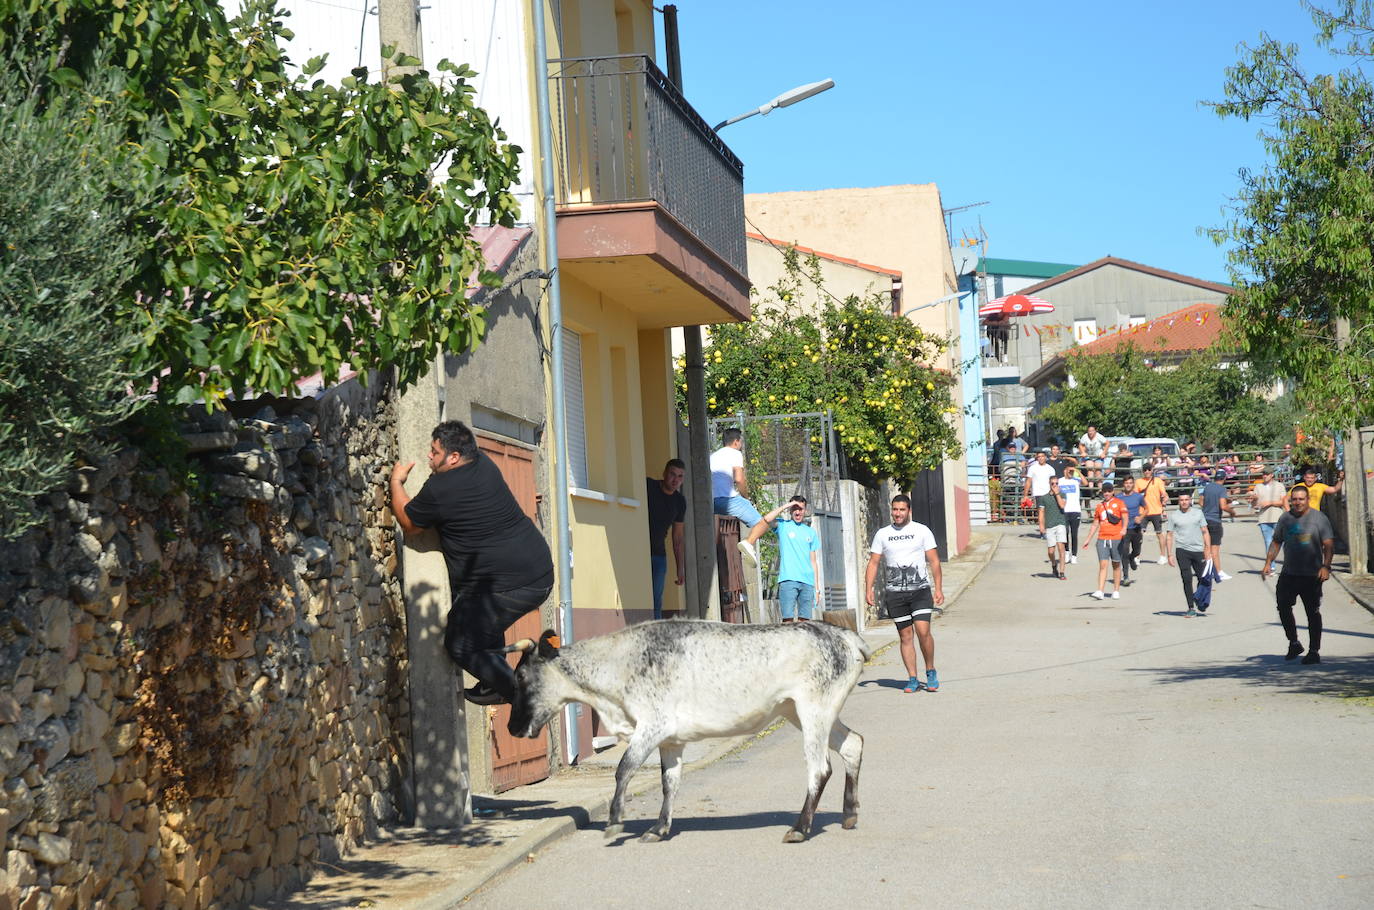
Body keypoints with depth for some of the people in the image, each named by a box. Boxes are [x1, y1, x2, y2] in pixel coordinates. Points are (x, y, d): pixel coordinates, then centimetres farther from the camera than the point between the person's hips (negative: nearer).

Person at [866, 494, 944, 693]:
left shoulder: (922, 531, 4)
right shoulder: (882, 534, 9)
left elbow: (934, 561, 4)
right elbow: (873, 563, 10)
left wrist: (939, 588, -4)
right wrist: (869, 591, 0)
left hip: (920, 589, -2)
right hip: (894, 593, 2)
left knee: (923, 631, -14)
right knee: (905, 636, 3)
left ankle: (931, 672, 5)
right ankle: (912, 679, 7)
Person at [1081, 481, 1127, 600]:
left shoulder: (1119, 503, 2)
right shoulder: (1099, 506, 14)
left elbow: (1124, 517, -11)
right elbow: (1095, 524, 21)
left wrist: (1124, 528, -31)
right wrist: (1088, 539, 20)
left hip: (1116, 538, -3)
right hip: (1102, 539, 3)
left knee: (1116, 565, 7)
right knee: (1103, 564, -7)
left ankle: (1116, 591, 16)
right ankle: (1100, 591, -13)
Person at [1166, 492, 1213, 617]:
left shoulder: (1198, 513, 8)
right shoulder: (1174, 516, 4)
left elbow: (1205, 532, 11)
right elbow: (1170, 536, 6)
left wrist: (1208, 549, 3)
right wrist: (1170, 555, 0)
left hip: (1198, 550, 2)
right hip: (1182, 551, -2)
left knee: (1203, 579, 2)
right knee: (1187, 580, -6)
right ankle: (1191, 608, -3)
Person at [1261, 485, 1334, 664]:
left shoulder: (1319, 518, -5)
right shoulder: (1285, 518, 8)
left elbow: (1329, 545, -10)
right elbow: (1276, 542, 18)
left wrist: (1325, 566, -22)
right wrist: (1268, 563, 9)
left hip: (1311, 575, -4)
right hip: (1288, 574, 5)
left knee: (1313, 613, 0)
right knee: (1283, 607, 4)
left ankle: (1314, 651, 6)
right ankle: (1294, 643, 22)